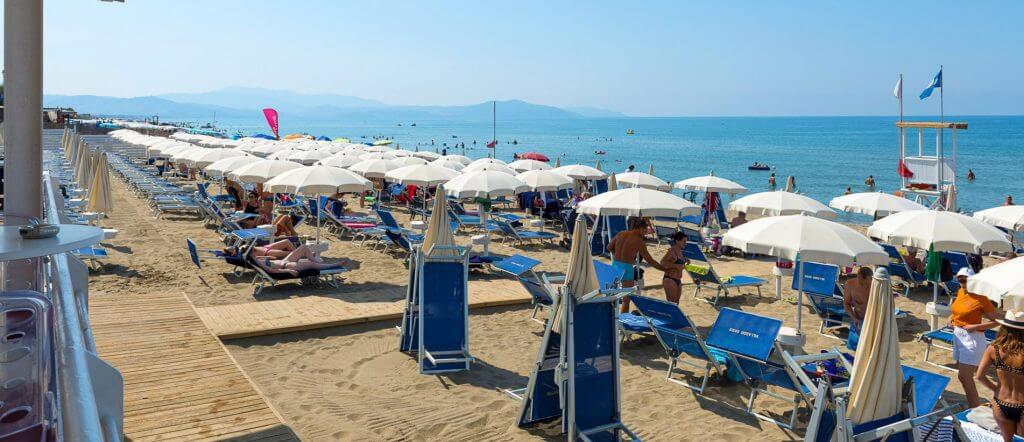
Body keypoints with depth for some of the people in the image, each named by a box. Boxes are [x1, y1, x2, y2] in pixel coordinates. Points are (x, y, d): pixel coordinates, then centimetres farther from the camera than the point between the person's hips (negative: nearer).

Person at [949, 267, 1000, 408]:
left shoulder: (981, 298, -16)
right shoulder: (960, 292, 5)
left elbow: (996, 321, -14)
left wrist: (975, 326, -20)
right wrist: (951, 317, 8)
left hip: (972, 338, -8)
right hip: (958, 335, 8)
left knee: (964, 376, -9)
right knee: (966, 375, 15)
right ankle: (974, 407, 28)